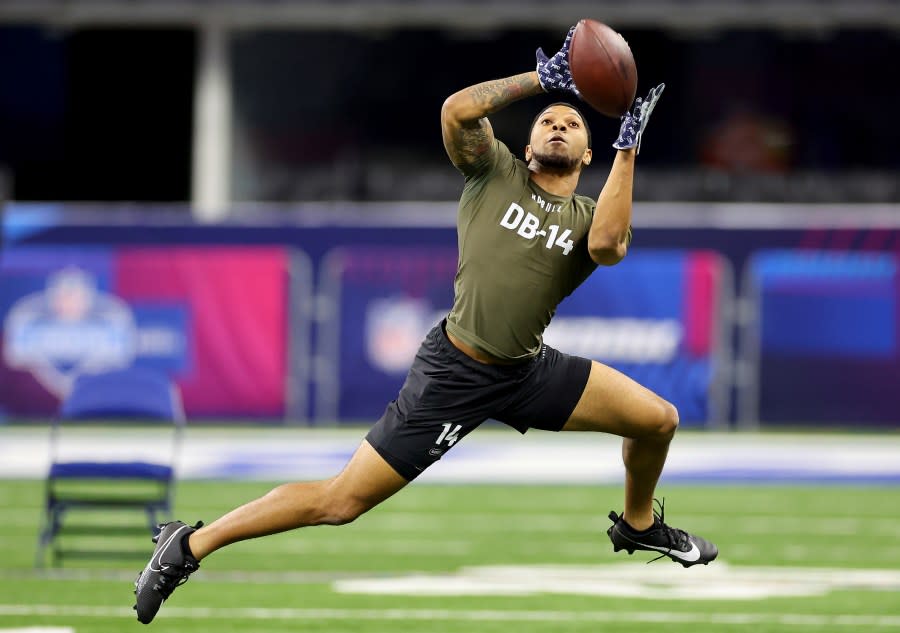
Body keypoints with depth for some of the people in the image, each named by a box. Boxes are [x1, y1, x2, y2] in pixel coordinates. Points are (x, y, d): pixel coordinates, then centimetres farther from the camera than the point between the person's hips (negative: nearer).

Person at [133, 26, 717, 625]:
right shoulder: (495, 171, -1)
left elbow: (607, 246, -20)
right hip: (455, 374, -5)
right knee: (342, 501, -8)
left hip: (529, 371, 5)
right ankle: (189, 546, 3)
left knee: (659, 420, 3)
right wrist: (542, 78, -18)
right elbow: (456, 111, -19)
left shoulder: (590, 215, 6)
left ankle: (638, 525, 34)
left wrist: (628, 150, -18)